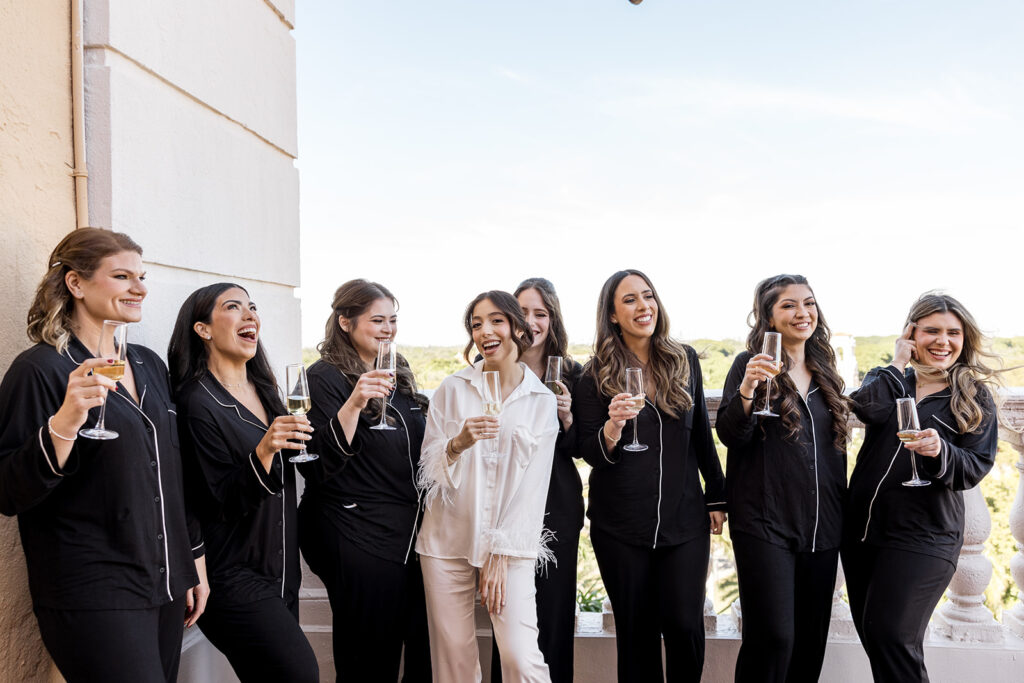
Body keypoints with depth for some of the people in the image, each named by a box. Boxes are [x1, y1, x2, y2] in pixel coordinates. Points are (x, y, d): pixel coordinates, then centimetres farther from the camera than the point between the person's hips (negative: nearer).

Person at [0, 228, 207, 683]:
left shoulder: (150, 365, 10)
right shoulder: (41, 369, -10)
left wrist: (196, 563, 15)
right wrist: (64, 423, -29)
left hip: (166, 588, 7)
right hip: (93, 601, -7)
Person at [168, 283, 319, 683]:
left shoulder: (263, 390, 10)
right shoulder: (199, 402, -14)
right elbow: (223, 504, -17)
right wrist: (264, 451, -31)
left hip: (282, 571, 8)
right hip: (234, 578, -8)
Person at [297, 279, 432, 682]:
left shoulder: (396, 375, 12)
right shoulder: (325, 377, -11)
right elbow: (318, 467, -21)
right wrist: (352, 404, -31)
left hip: (409, 534, 7)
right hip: (359, 541, -7)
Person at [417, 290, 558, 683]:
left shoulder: (541, 401, 2)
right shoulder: (452, 390, 4)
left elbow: (532, 484, -1)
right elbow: (429, 470, 3)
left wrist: (500, 554, -6)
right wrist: (459, 443, -19)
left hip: (510, 545, -1)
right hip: (447, 543, 1)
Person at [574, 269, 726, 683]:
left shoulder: (684, 360, 5)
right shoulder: (596, 376, -2)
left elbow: (701, 434, 12)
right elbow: (589, 452, -5)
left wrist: (717, 498, 12)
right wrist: (612, 426, -25)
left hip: (684, 519, 2)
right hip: (620, 524, -1)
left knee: (686, 625, -2)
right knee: (636, 632, 8)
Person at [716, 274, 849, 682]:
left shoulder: (825, 371, 14)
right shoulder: (751, 364, -3)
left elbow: (836, 446, 20)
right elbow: (730, 435, -11)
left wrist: (842, 513, 16)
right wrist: (746, 389, -29)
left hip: (822, 526, 6)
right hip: (765, 523, -6)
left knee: (812, 639, 12)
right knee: (773, 637, -9)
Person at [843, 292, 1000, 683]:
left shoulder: (976, 397, 4)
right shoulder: (890, 379, 9)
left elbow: (977, 467, -4)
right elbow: (866, 408, -14)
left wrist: (940, 451, -23)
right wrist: (898, 363, -6)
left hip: (923, 536, -3)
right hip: (862, 525, 4)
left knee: (890, 635, -14)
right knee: (871, 634, 11)